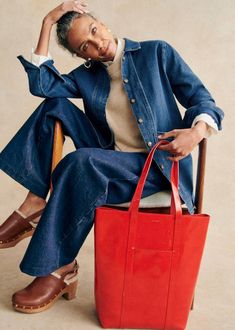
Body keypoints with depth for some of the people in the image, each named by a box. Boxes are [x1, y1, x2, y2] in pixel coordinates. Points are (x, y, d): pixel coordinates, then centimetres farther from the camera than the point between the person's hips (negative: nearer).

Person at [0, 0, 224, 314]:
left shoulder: (157, 53, 1)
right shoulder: (87, 75, 11)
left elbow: (202, 99, -2)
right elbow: (42, 85, -6)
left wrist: (196, 132, -25)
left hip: (160, 165, -5)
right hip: (109, 160, 5)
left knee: (81, 163, -31)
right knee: (56, 106, -5)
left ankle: (60, 269, -18)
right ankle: (35, 203, -13)